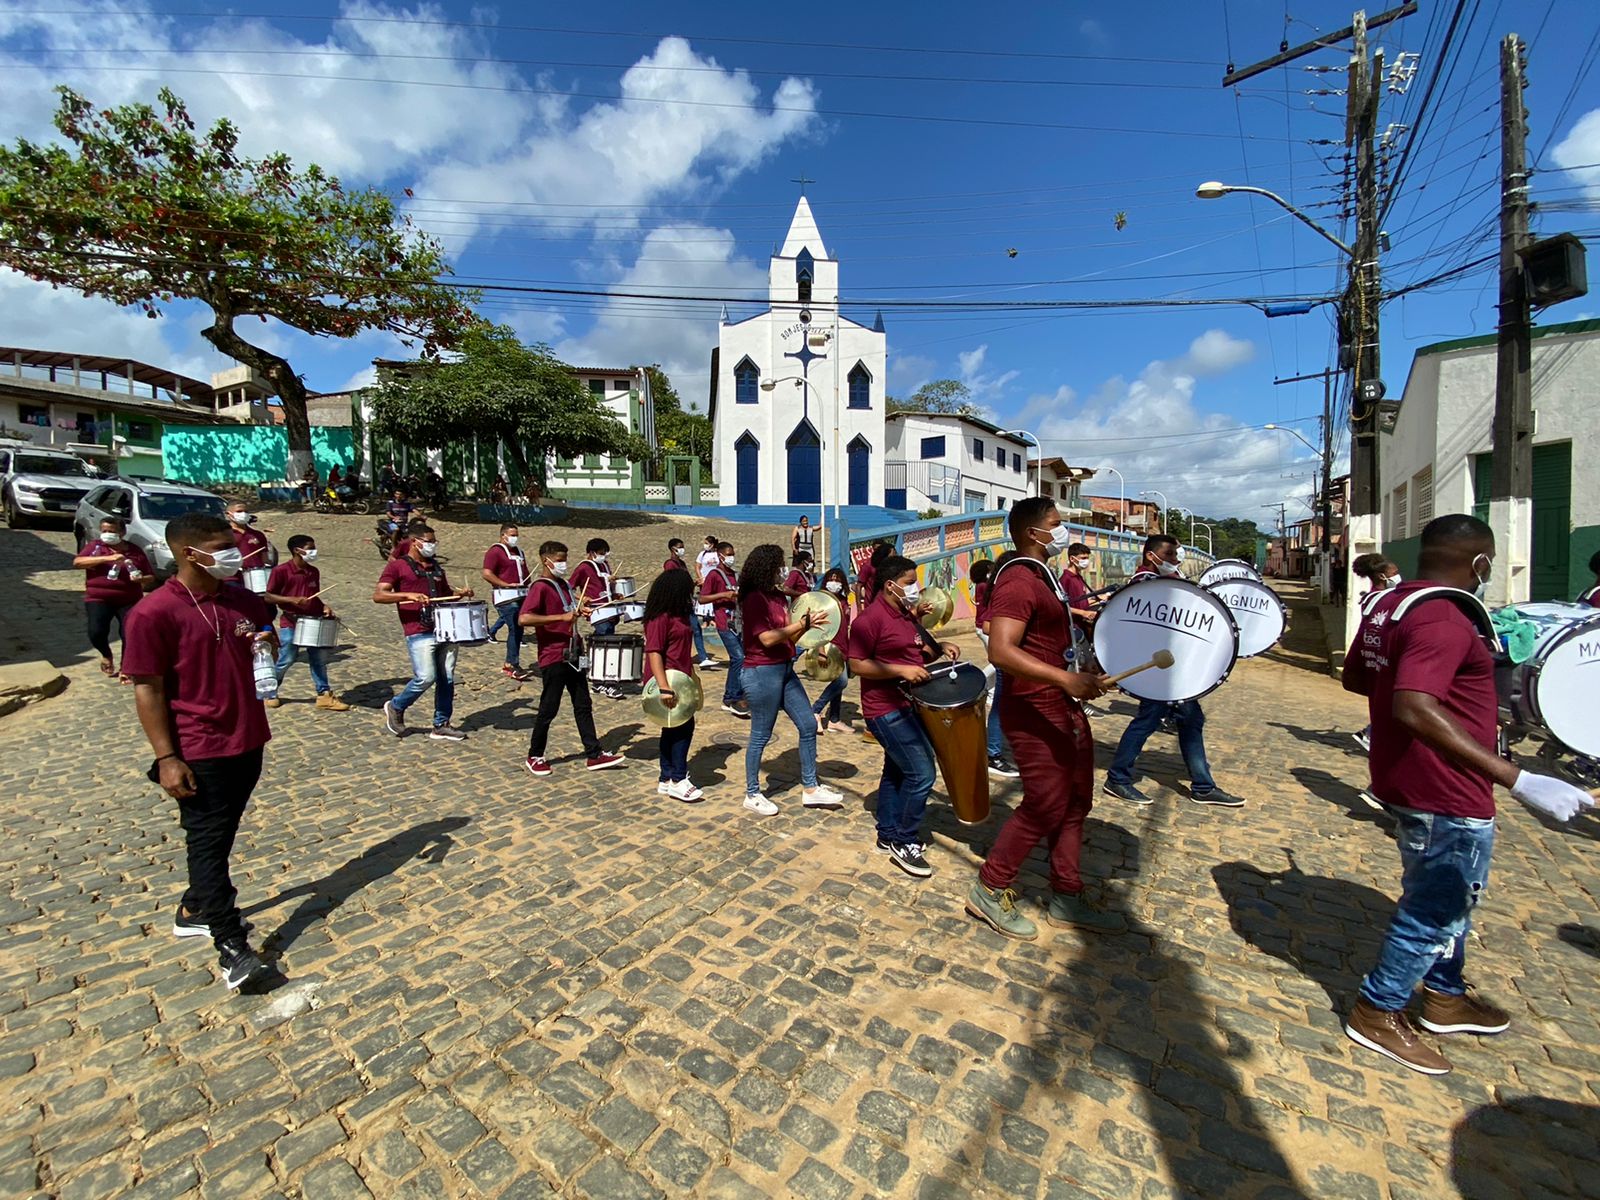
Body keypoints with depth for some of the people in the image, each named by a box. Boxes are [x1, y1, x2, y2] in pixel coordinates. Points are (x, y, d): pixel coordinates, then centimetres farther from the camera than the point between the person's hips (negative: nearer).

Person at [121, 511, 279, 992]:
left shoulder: (244, 600, 4)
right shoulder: (154, 612, -14)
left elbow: (268, 651, 19)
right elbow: (148, 689, -13)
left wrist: (268, 643, -6)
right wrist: (166, 758, -15)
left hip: (248, 741, 6)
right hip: (199, 752, -6)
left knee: (221, 836, 19)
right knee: (209, 843, 1)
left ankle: (194, 911, 39)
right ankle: (232, 950, 5)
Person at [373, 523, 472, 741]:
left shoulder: (435, 567, 19)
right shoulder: (397, 566, 1)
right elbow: (378, 596, -8)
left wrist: (461, 594, 11)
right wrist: (408, 595, -22)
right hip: (419, 633, -6)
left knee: (447, 679, 6)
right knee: (426, 678, -14)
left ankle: (441, 725, 17)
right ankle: (395, 707, 15)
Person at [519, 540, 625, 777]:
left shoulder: (564, 584, 12)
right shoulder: (540, 587, -13)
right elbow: (524, 619, -27)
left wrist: (581, 608, 6)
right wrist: (561, 617, -28)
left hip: (573, 655, 8)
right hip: (553, 657, -8)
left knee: (583, 705, 10)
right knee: (548, 709, 3)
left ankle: (594, 755, 17)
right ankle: (534, 757, 21)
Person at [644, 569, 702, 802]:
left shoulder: (679, 615, 12)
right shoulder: (660, 617, -17)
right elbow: (653, 652, -22)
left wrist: (692, 675, 24)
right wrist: (664, 687, -27)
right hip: (668, 680, -10)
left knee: (674, 728, 13)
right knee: (684, 725, -6)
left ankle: (666, 780, 23)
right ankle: (678, 781, 6)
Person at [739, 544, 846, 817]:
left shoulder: (778, 596, 10)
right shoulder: (753, 599, -14)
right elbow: (767, 639, -21)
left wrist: (806, 623, -3)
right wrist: (801, 624, -18)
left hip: (785, 669, 9)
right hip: (762, 673, -9)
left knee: (808, 726, 10)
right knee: (761, 735, 3)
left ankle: (811, 789, 21)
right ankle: (752, 794, 21)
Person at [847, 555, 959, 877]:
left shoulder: (907, 615, 10)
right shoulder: (870, 618, -18)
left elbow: (918, 653, 21)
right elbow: (856, 665, -20)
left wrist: (939, 649, 2)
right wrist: (901, 670, -25)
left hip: (907, 705, 10)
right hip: (886, 710, -10)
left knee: (896, 770, 17)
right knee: (921, 774, -8)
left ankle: (887, 837, 31)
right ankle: (905, 843, 9)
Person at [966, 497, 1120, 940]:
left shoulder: (1043, 576, 14)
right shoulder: (1017, 582, -20)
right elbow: (1000, 651, -32)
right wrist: (1064, 678, -39)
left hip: (1064, 708, 10)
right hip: (1035, 713, -10)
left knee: (1075, 803, 16)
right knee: (1045, 808, 0)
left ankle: (1067, 899, 30)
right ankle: (990, 890, 18)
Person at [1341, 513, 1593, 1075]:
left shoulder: (1385, 606, 4)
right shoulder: (1444, 619, -24)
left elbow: (1354, 678, 16)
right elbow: (1413, 710, -36)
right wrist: (1515, 778, -35)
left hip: (1405, 781, 9)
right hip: (1447, 797, -9)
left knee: (1447, 899, 27)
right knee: (1435, 911, 8)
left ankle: (1445, 997, 45)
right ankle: (1377, 1013, 23)